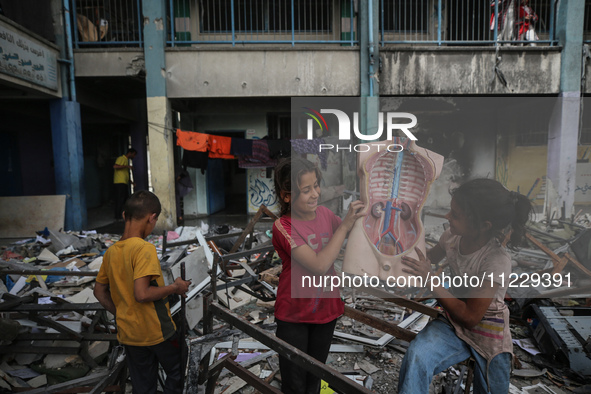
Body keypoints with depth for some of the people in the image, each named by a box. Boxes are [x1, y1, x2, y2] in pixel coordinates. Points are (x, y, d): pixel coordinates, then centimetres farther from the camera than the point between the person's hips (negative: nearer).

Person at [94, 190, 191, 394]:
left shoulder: (111, 252, 0)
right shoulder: (145, 249, -23)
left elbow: (99, 291, 9)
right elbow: (142, 294, -29)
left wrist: (120, 313, 14)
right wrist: (175, 288, -17)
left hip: (128, 333, 7)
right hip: (157, 331, -6)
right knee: (176, 373, 19)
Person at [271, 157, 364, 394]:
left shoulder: (325, 214, -7)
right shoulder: (283, 227, -22)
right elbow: (319, 266, -30)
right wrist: (345, 225, -28)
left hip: (326, 310, 5)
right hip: (293, 315, -4)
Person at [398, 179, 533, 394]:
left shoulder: (497, 261, -27)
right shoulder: (452, 237, -11)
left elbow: (470, 317, -24)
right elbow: (431, 257, 14)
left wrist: (429, 278, -26)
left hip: (486, 334, -3)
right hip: (454, 321, 3)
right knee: (416, 356, -26)